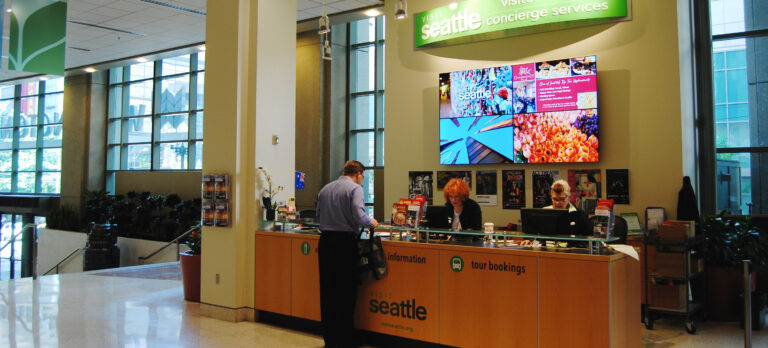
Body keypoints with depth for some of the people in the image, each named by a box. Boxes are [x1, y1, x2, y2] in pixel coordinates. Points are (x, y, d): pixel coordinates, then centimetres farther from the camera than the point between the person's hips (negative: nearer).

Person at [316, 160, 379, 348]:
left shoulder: (325, 189, 13)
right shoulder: (355, 188, -6)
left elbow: (319, 216, 16)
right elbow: (359, 216, -18)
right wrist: (371, 222, 1)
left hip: (325, 241, 6)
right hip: (345, 242, -6)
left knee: (327, 291, 11)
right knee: (346, 292, 3)